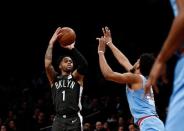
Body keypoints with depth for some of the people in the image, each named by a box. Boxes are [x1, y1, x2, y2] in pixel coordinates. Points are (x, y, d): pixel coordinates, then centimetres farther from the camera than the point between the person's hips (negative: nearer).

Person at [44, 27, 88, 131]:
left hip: (74, 120, -2)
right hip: (59, 120, 2)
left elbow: (84, 65, -12)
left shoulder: (76, 77, 9)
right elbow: (47, 65, -6)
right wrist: (51, 43, -8)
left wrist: (72, 48, -14)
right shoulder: (54, 78, 13)